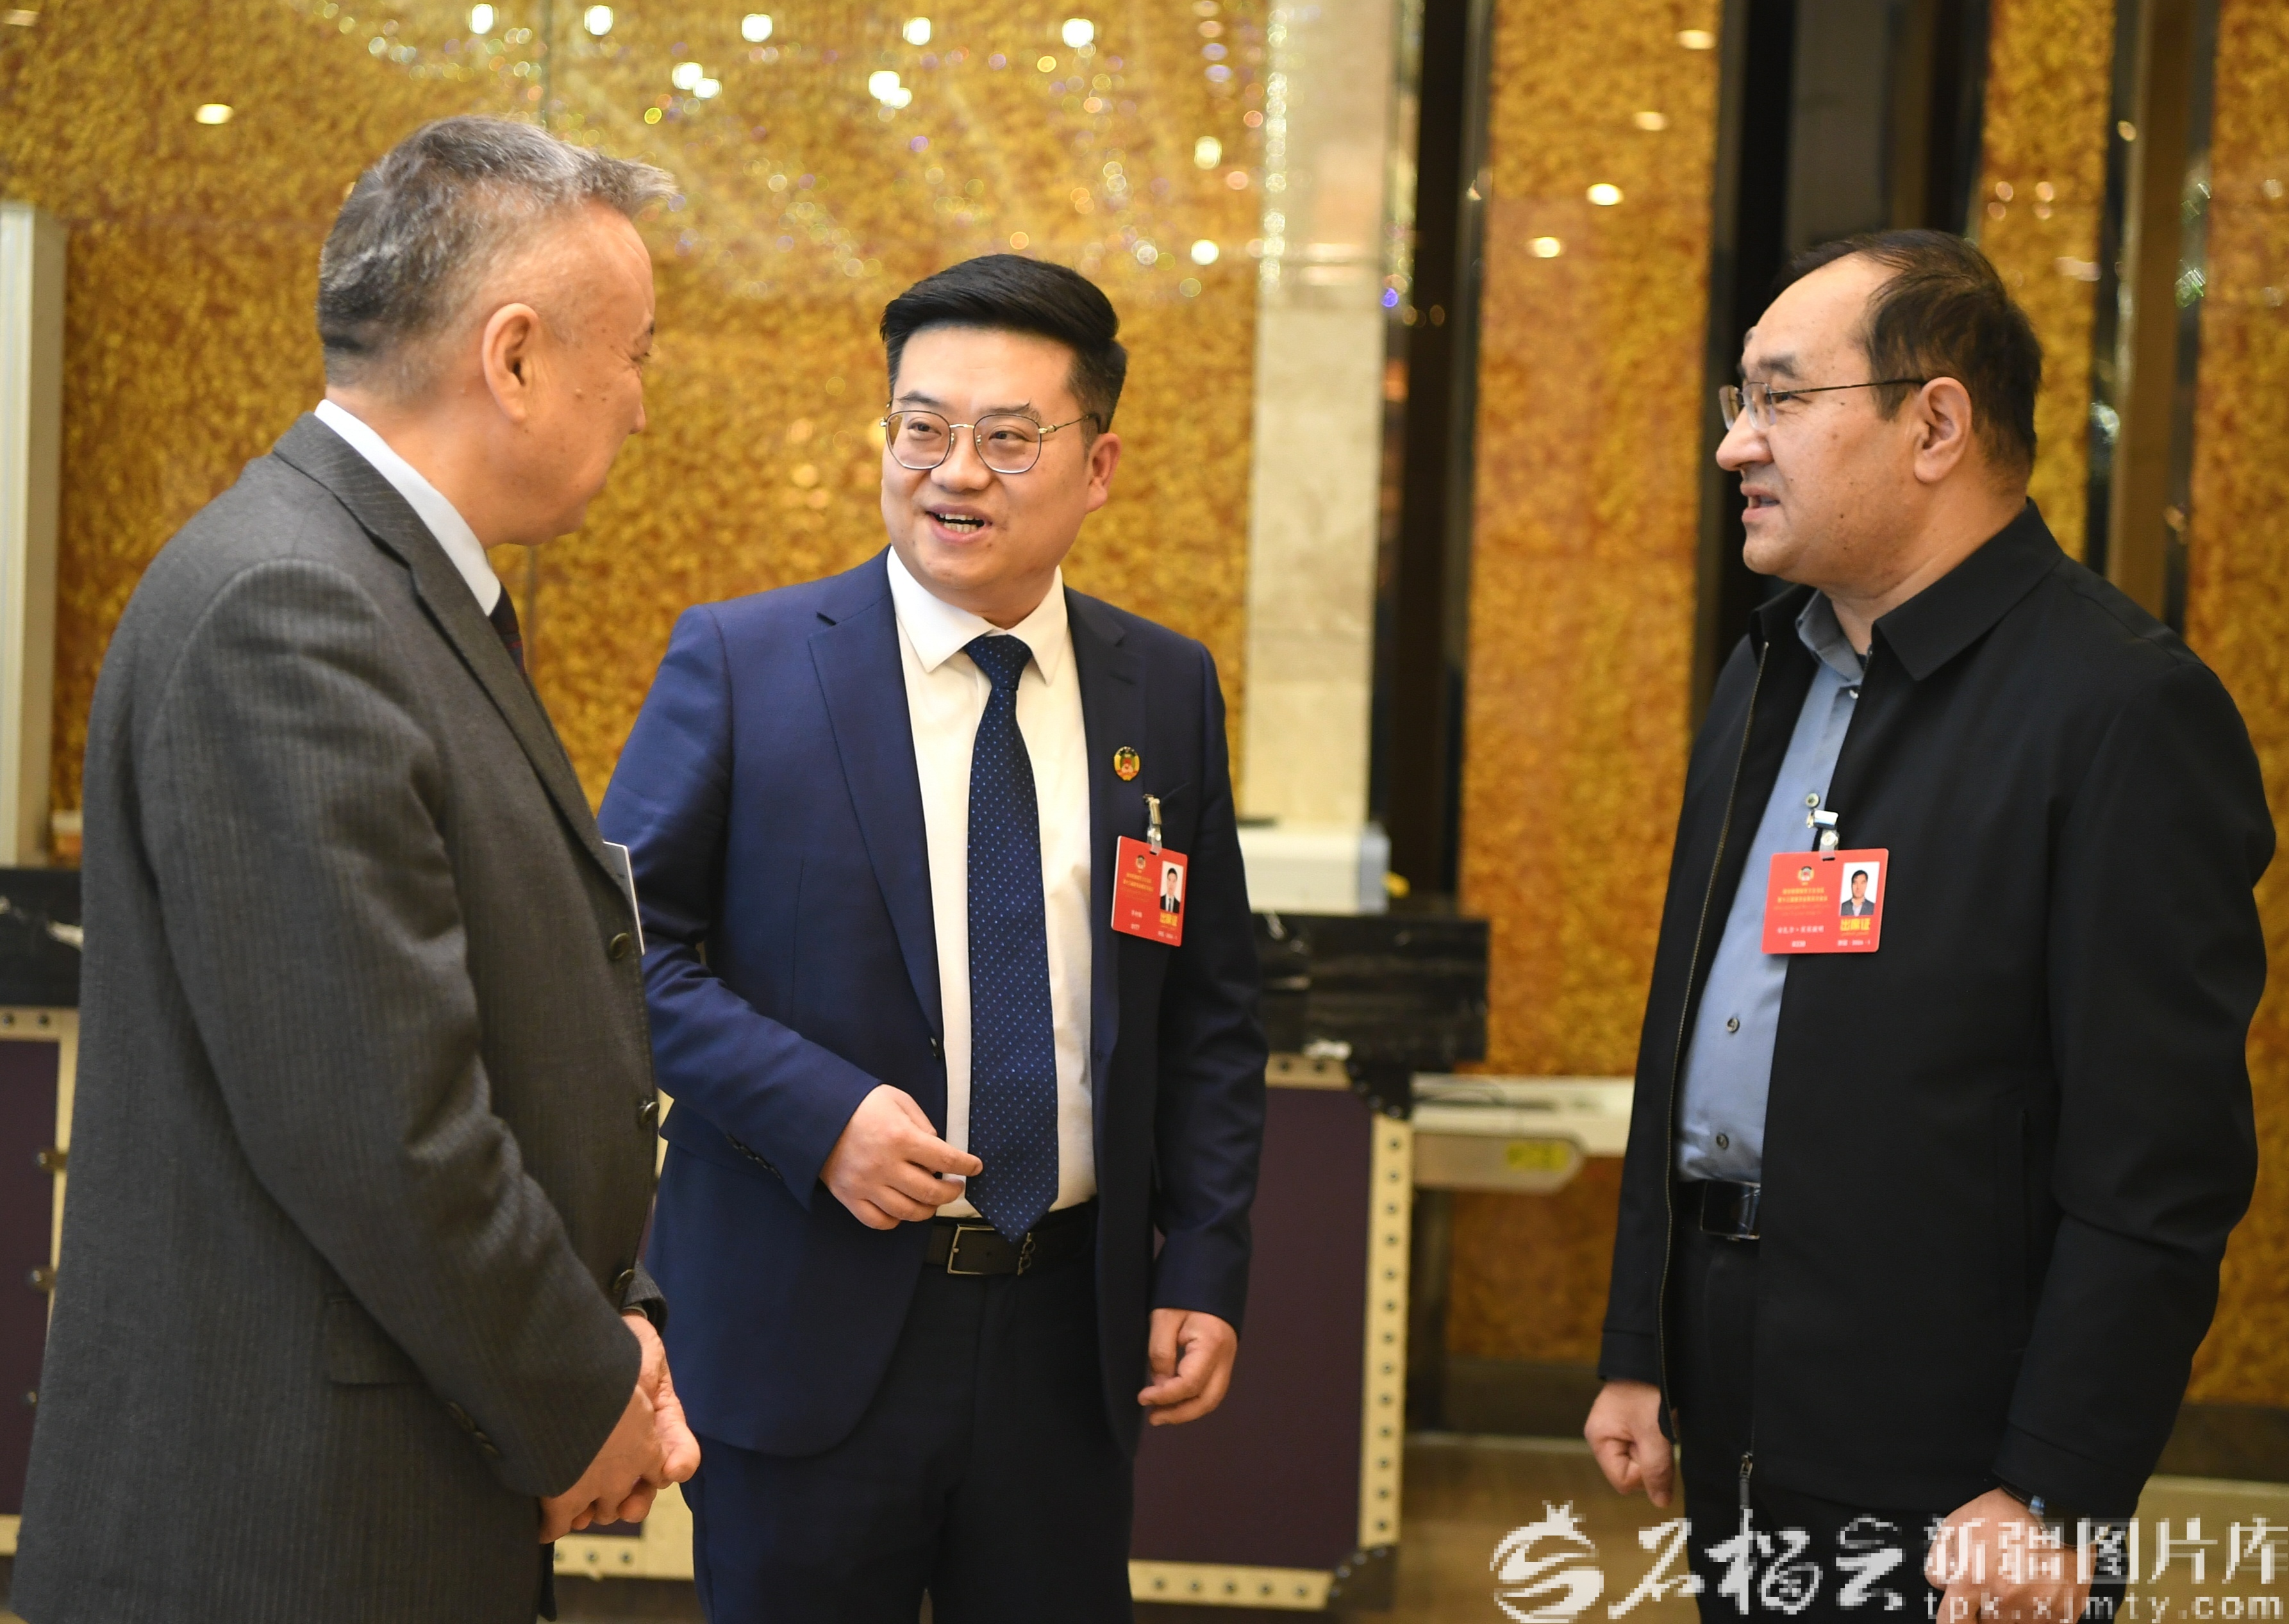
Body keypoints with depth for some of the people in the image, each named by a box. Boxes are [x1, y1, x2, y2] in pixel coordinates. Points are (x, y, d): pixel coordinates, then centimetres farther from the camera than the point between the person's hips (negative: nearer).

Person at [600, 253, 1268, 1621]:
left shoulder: (1169, 690, 5)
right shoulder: (737, 663, -4)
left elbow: (1212, 1011, 9)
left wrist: (1206, 1270, 2)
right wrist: (818, 1112, -18)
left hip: (1071, 1324, 3)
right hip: (811, 1327, -3)